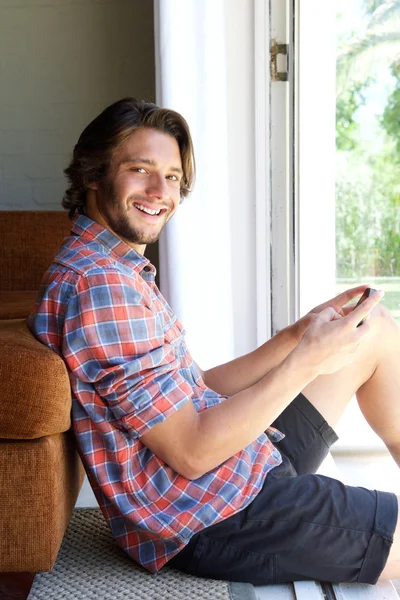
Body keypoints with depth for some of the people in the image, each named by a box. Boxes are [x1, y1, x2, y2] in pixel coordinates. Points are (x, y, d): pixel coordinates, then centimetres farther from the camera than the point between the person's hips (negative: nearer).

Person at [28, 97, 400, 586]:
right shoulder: (99, 287, -22)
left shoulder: (119, 270, 10)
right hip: (213, 524, -9)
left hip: (243, 462, 10)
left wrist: (297, 334, 0)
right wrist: (307, 359, -18)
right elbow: (191, 452, -23)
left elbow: (197, 390, 9)